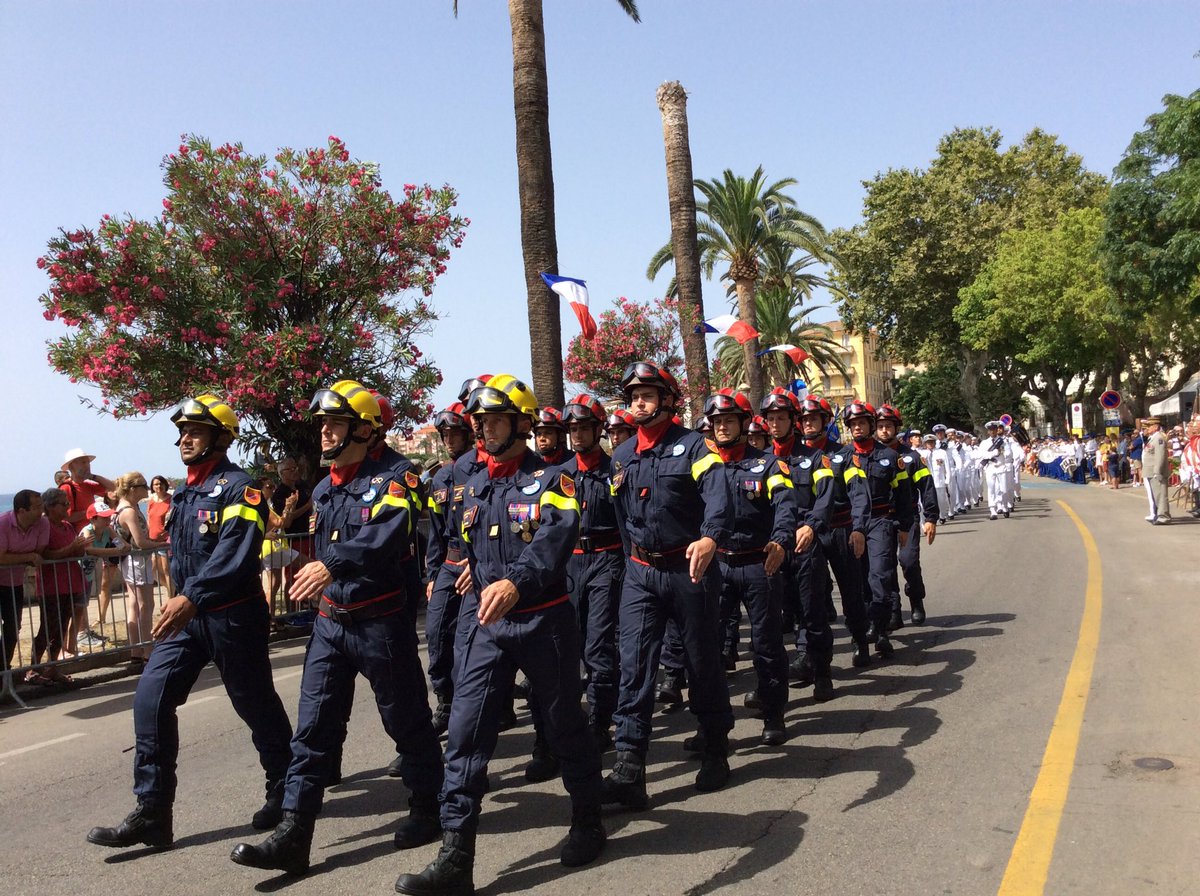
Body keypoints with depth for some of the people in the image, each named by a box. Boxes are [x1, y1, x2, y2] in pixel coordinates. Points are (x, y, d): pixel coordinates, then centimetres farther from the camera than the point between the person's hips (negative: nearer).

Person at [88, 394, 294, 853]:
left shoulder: (237, 487, -14)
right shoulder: (183, 492, 13)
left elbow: (236, 552, -28)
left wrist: (192, 597, -37)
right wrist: (181, 599, 20)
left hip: (234, 617, -7)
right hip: (188, 616, 8)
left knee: (257, 705, 7)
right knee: (151, 698, -3)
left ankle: (284, 792, 28)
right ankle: (152, 814, 3)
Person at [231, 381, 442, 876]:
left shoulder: (388, 481, -12)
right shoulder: (322, 490, 11)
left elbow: (390, 533, -31)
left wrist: (333, 563, -41)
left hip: (381, 622, -6)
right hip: (330, 622, 6)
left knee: (406, 721, 8)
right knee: (312, 728, 3)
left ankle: (427, 807, 27)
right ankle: (293, 835, 5)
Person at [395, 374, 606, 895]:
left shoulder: (550, 480, -9)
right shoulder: (474, 488, 10)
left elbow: (556, 540, -28)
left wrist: (515, 581, -44)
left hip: (544, 621, -4)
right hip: (484, 624, 5)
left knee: (565, 725, 10)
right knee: (465, 731, -5)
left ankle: (587, 822, 32)